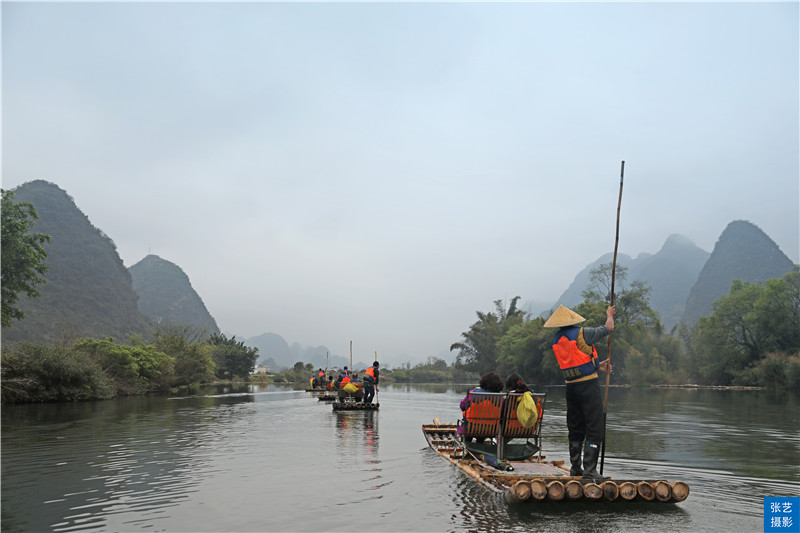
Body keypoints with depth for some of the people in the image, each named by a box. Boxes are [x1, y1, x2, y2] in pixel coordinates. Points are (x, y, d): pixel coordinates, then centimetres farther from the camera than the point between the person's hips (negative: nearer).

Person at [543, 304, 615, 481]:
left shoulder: (556, 339, 9)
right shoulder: (582, 333, -10)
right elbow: (609, 328, 3)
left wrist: (597, 366, 22)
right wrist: (609, 314, 24)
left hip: (571, 387, 6)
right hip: (588, 386, -6)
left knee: (575, 429, 14)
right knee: (594, 429, -3)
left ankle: (575, 468, 19)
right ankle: (590, 469, -7)